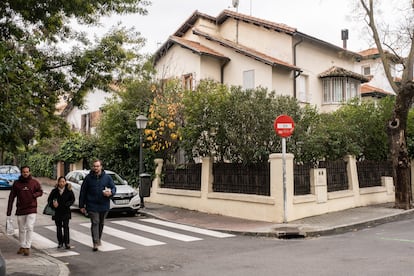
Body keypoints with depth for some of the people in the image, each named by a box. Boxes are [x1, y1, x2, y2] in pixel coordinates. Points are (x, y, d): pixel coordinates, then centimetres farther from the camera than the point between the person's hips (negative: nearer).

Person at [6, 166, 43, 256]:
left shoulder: (34, 182, -1)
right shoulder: (16, 183, 2)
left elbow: (40, 191, 8)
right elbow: (11, 197, 3)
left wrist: (34, 195, -14)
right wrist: (9, 210, 0)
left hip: (31, 209, -2)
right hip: (20, 210, 3)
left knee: (29, 228, -12)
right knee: (22, 229, 11)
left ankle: (27, 247, -7)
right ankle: (22, 246, 24)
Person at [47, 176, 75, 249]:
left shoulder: (68, 190, -4)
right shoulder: (54, 191, 0)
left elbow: (72, 199, 1)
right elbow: (49, 199, 6)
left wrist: (67, 204, -14)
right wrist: (52, 204, -13)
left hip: (66, 211, -2)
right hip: (57, 212, 2)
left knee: (66, 227, -6)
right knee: (58, 227, 10)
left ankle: (67, 243, -3)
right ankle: (60, 242, 20)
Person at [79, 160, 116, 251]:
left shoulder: (107, 177, 2)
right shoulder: (88, 178, -1)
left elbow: (114, 188, 8)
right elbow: (83, 192, 2)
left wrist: (110, 192, -17)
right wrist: (82, 206, 1)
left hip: (104, 206, 2)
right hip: (92, 206, -2)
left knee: (101, 223, 15)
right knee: (95, 223, -8)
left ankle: (98, 239, 34)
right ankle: (95, 243, -7)